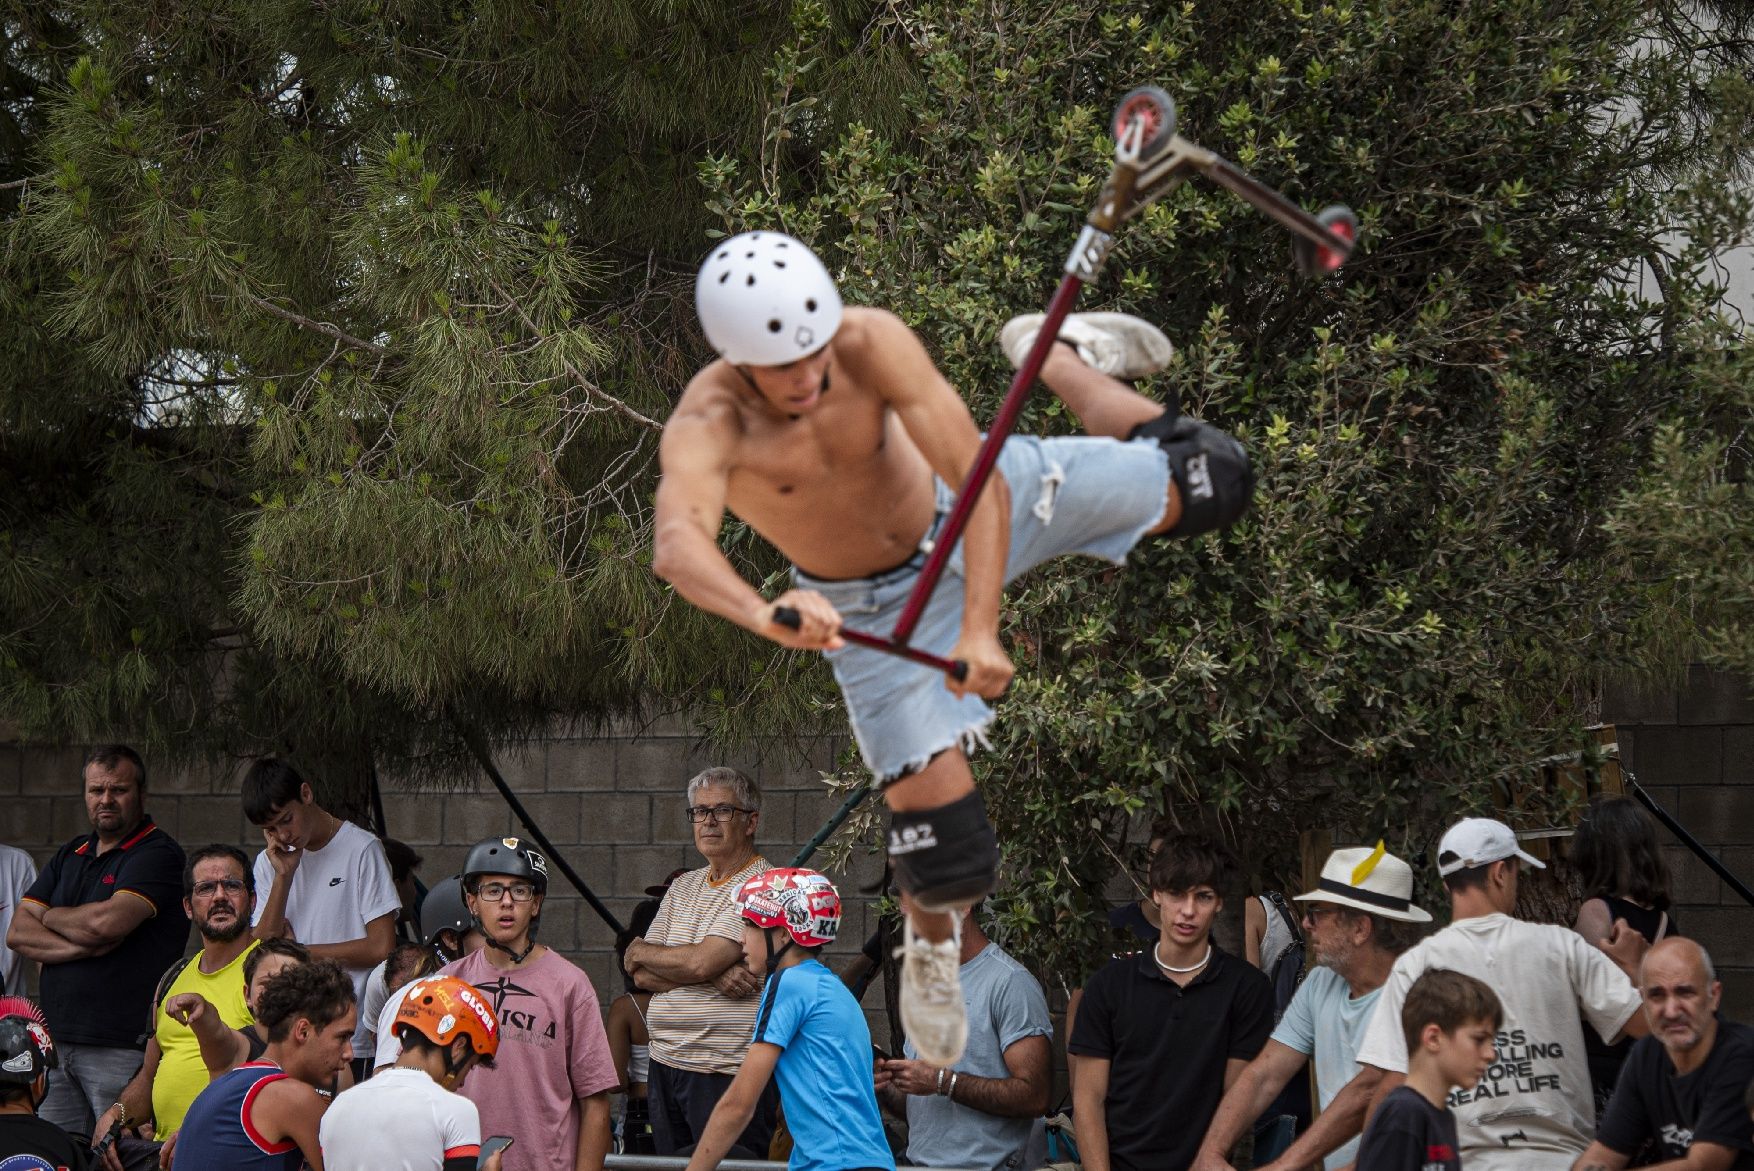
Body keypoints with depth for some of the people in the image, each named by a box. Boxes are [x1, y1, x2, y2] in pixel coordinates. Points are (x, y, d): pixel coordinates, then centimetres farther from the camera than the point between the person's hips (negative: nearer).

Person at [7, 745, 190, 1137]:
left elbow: (108, 921, -19)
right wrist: (83, 945, -9)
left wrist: (51, 917, 2)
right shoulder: (70, 856, 19)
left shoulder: (158, 853, -4)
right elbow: (18, 934, 9)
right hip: (56, 1042, 6)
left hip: (123, 1049, -6)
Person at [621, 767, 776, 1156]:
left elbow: (698, 962, -18)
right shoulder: (683, 887, 16)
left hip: (729, 1073, -7)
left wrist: (639, 952, 2)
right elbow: (643, 977, 6)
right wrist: (714, 975, -13)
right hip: (664, 1065, 7)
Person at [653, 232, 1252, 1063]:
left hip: (959, 510, 2)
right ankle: (931, 944, 29)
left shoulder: (872, 344, -31)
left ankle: (1055, 356, 34)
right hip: (871, 609, -2)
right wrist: (761, 613, -76)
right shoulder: (707, 428, -36)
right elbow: (677, 546, -56)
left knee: (1199, 486, 8)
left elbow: (982, 484, -32)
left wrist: (980, 630, -44)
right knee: (944, 847, -10)